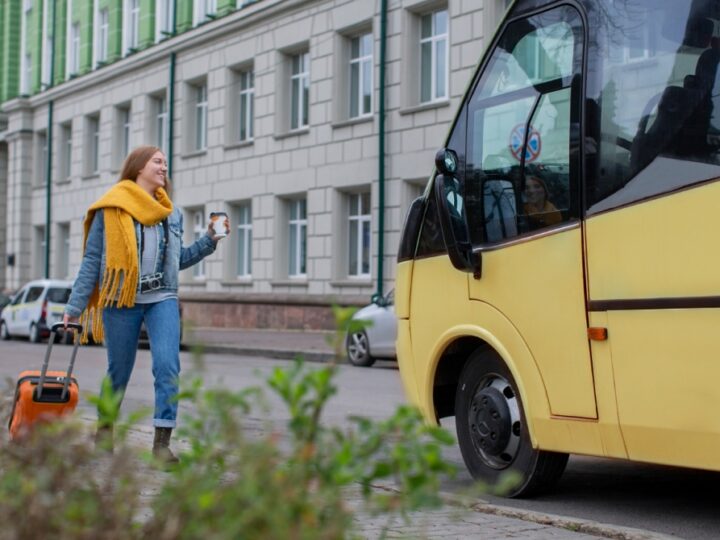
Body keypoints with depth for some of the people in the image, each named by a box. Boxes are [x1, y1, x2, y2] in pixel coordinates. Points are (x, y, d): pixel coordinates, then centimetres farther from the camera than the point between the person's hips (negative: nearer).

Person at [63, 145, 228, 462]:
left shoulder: (171, 213, 13)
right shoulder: (111, 209, -1)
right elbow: (92, 260, 0)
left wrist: (210, 240, 10)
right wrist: (74, 307, -2)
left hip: (162, 299, 3)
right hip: (121, 300, -3)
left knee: (168, 366, -15)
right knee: (119, 372, 8)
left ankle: (162, 442, -14)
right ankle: (105, 427, 34)